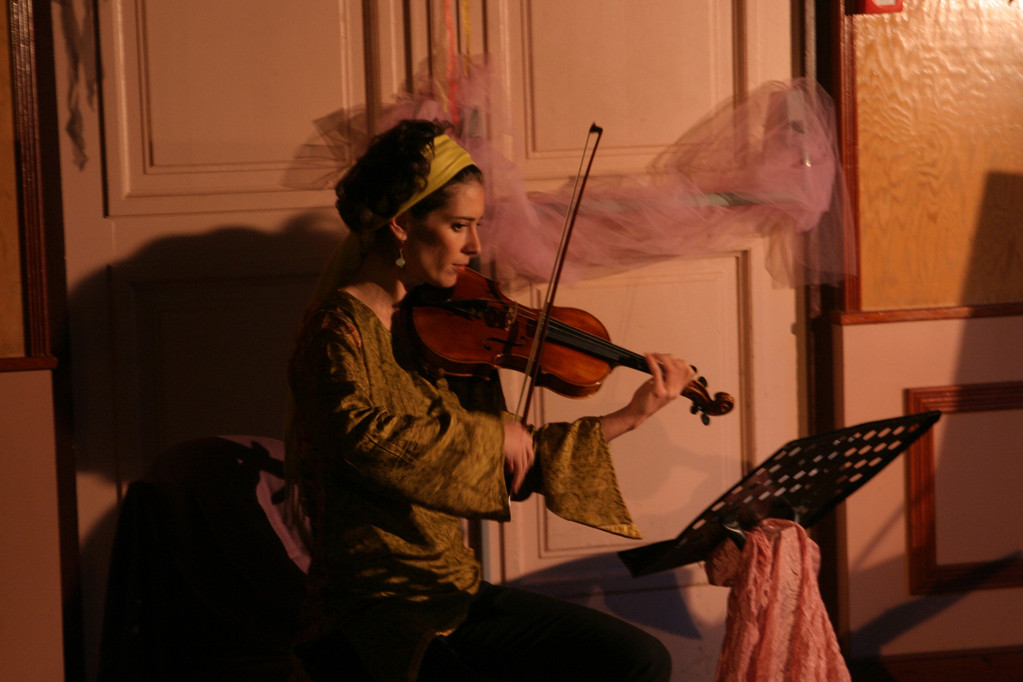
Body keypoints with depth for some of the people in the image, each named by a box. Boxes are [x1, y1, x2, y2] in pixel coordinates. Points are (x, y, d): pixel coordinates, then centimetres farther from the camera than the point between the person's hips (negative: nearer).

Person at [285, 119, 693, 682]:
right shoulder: (341, 329, -11)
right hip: (378, 616, -8)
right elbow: (363, 438, -31)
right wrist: (492, 432, -20)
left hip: (458, 595, 8)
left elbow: (512, 466, 12)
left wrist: (630, 416, 10)